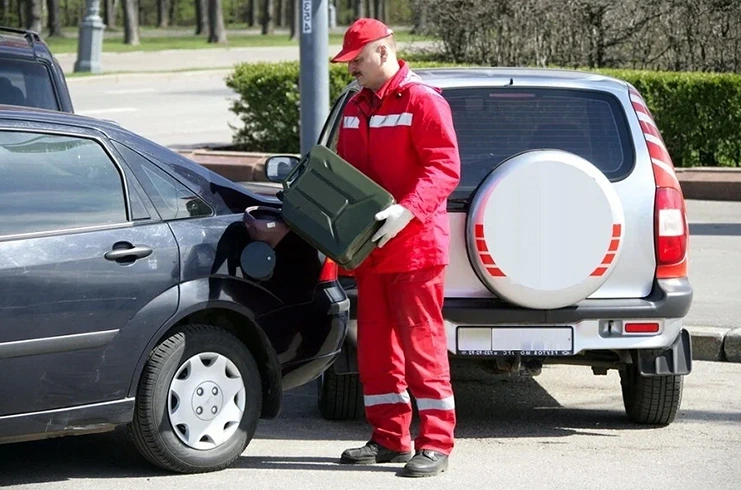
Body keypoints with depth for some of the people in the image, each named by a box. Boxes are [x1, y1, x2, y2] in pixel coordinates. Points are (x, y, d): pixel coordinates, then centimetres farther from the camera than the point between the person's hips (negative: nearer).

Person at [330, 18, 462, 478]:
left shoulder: (422, 101, -10)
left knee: (422, 341, -6)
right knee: (376, 342, 10)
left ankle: (435, 444, -4)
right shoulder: (356, 107, 15)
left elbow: (445, 168, -18)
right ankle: (390, 437, 18)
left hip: (414, 245, -8)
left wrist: (407, 210, -29)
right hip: (369, 247, 8)